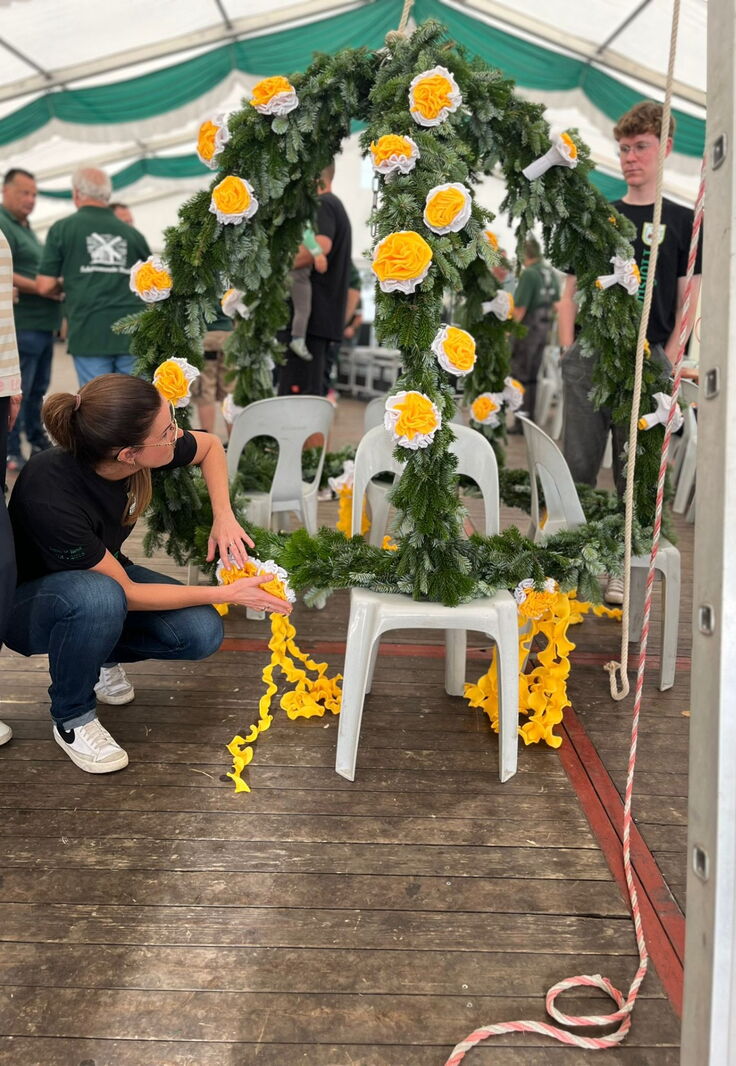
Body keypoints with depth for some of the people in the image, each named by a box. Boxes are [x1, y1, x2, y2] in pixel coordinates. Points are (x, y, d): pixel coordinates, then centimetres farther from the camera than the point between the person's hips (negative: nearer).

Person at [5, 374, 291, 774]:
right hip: (28, 604, -5)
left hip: (105, 573, 6)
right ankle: (72, 719, -13)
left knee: (202, 632, -17)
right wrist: (227, 594, -26)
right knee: (99, 597, -39)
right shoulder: (51, 497, -38)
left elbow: (210, 446, 0)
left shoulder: (140, 447, -23)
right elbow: (126, 593, -29)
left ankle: (100, 654, 10)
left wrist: (224, 516, -15)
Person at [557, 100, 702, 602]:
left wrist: (669, 361, -6)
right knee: (578, 467, 3)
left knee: (636, 472, 3)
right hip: (589, 356, 2)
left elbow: (688, 300, 4)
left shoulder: (683, 222, 8)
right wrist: (569, 353, 1)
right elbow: (571, 292, 13)